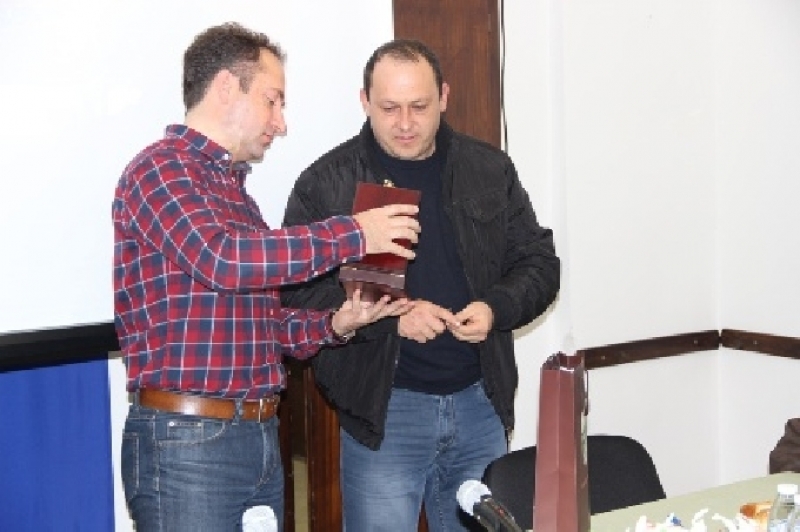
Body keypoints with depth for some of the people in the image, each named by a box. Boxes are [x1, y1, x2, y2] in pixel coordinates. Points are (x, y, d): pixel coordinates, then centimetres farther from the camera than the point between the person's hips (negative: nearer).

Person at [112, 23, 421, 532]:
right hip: (187, 440, -8)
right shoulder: (160, 169, -7)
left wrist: (335, 323, 2)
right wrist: (352, 234, -17)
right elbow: (223, 259, -23)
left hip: (260, 436, 8)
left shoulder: (234, 191, 19)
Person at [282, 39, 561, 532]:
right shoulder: (326, 183, -4)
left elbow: (539, 261, 10)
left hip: (480, 400, 4)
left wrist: (497, 308, -10)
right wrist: (390, 317, -20)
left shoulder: (490, 170, 6)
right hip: (382, 408, -3)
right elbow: (298, 292, -8)